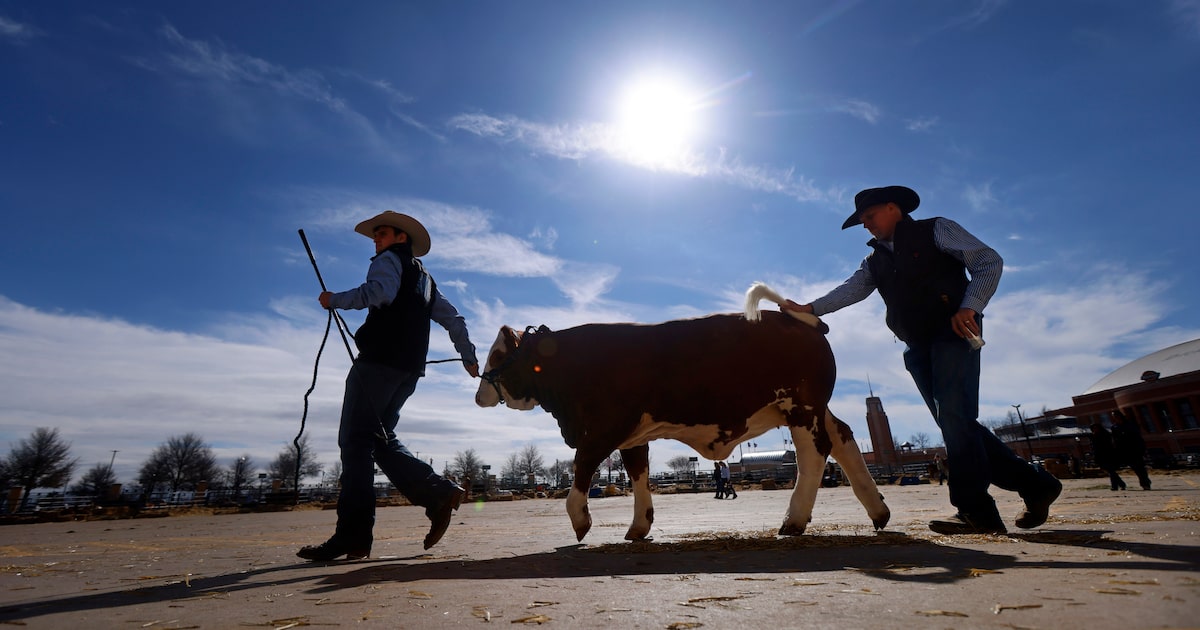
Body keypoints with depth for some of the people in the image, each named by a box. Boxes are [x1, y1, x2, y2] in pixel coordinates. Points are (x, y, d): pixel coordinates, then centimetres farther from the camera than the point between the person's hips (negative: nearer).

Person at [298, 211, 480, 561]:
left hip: (380, 359, -8)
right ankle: (438, 493, -1)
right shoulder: (424, 278, 30)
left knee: (355, 440, -7)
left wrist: (335, 300, -5)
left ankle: (353, 535, -11)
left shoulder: (390, 260, 7)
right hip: (409, 367, 8)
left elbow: (380, 291, -17)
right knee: (380, 439, 11)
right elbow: (453, 319, 26)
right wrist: (468, 357, 28)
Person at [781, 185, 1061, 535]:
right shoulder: (875, 261, 20)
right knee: (955, 423, 3)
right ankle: (1035, 484, 18)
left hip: (952, 333, -6)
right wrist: (810, 307, -15)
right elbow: (852, 289, 2)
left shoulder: (936, 230, 5)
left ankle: (975, 510, -9)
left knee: (954, 416, -16)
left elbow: (989, 261, -2)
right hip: (918, 347, 6)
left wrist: (969, 307, -16)